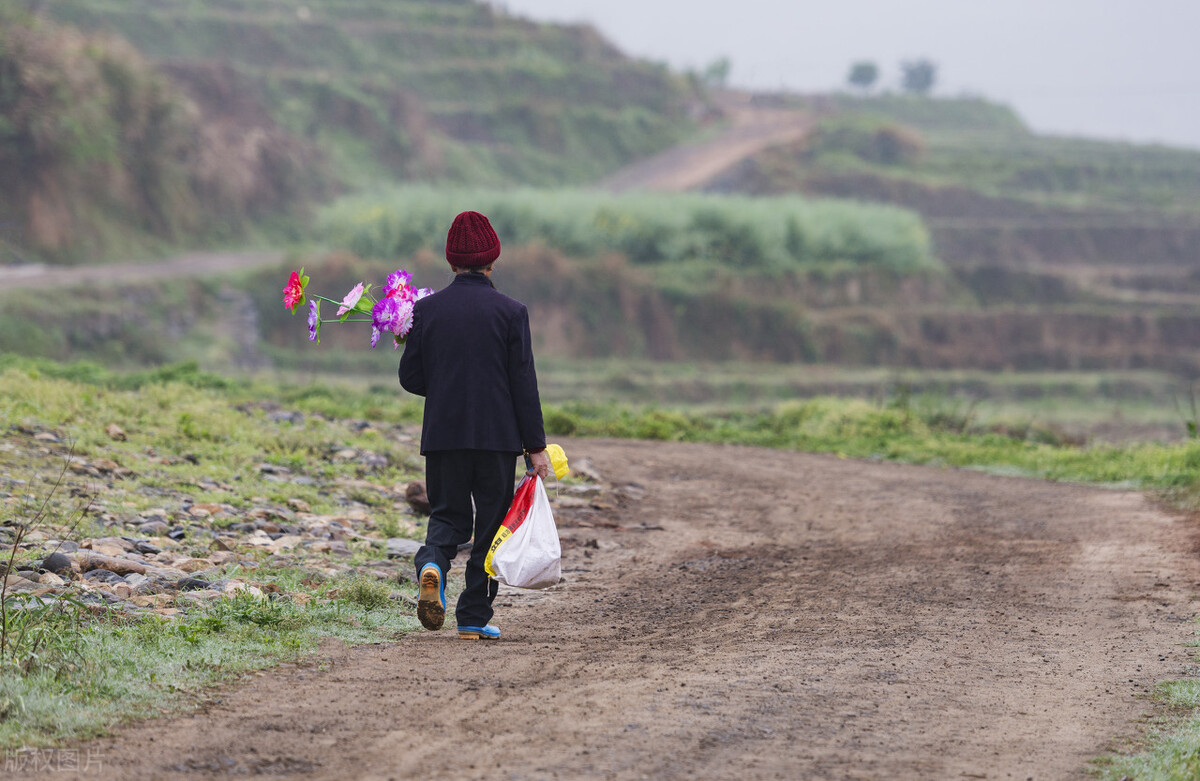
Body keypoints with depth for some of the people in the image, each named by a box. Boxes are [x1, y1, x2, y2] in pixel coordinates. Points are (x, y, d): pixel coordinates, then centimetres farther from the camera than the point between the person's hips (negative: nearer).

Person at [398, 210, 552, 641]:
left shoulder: (426, 309, 0)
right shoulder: (510, 312, -6)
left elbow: (410, 378, 3)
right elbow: (524, 384, -6)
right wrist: (536, 446, -1)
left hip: (442, 433, 2)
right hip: (497, 436, -2)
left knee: (448, 515, 14)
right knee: (491, 524, 8)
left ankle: (432, 564, -19)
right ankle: (474, 617, 8)